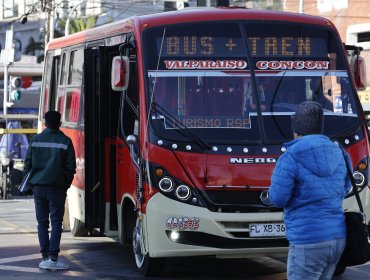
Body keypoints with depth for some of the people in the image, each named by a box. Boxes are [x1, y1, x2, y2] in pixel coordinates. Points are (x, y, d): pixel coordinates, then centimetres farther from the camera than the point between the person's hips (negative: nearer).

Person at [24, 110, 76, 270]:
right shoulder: (65, 141, -2)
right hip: (57, 187, -2)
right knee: (56, 222, 0)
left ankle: (45, 257, 6)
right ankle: (53, 258, -7)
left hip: (38, 186, 2)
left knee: (42, 222, 8)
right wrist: (66, 185, 9)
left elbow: (28, 164, 6)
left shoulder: (36, 140, 4)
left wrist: (32, 181, 14)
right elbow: (71, 167, -3)